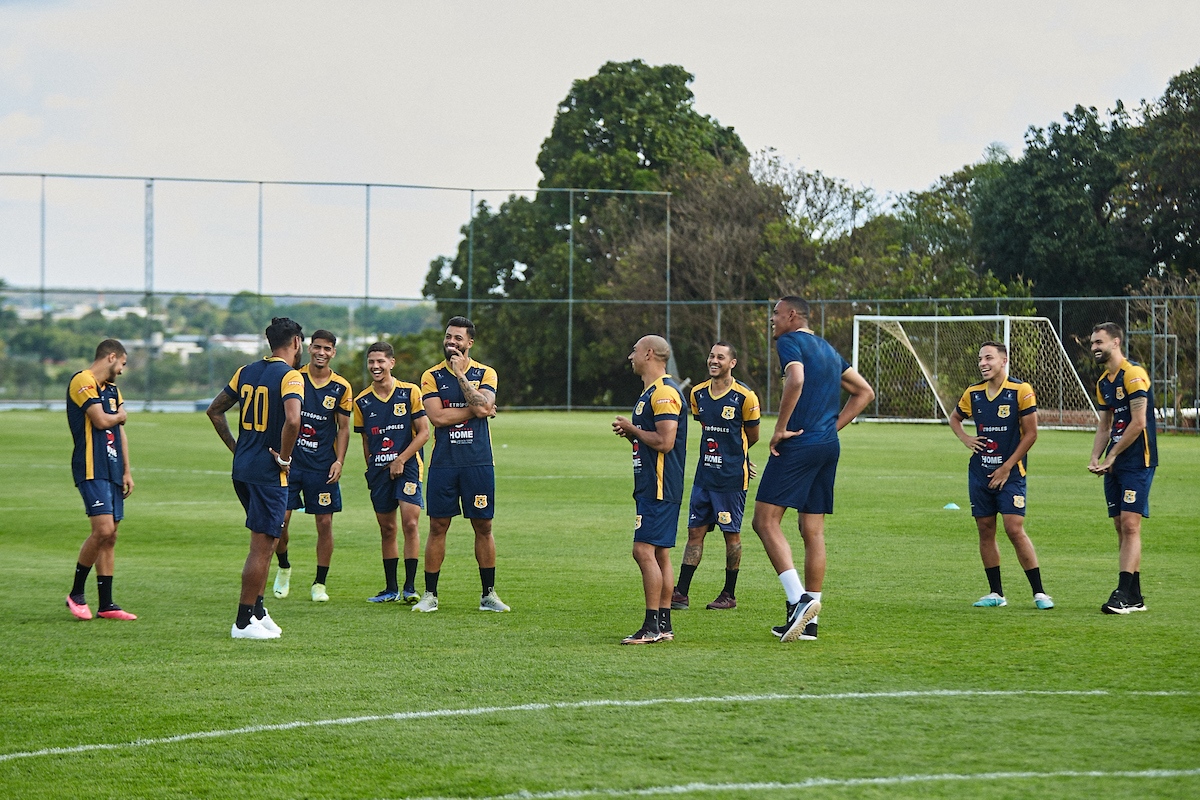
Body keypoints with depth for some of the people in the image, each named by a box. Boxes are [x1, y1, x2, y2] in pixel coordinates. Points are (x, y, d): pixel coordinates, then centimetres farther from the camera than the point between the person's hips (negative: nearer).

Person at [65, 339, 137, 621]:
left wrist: (126, 470, 17)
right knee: (103, 529, -18)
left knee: (110, 537, 6)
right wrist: (121, 415, 4)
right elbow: (101, 421, -18)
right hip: (91, 469, -9)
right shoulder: (83, 382, -9)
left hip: (112, 471, 9)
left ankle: (106, 604, 8)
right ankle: (76, 594, -4)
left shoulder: (112, 389, 21)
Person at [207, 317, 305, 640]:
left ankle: (257, 609, 22)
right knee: (262, 545, -2)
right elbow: (292, 419, -29)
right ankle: (243, 622, -1)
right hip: (269, 472, -8)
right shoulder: (290, 376, -12)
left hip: (242, 468, 8)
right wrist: (284, 458, -16)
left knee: (266, 540, 20)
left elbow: (215, 410, 17)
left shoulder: (246, 372, 11)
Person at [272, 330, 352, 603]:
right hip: (290, 459, -1)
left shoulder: (341, 388, 2)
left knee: (325, 523, 0)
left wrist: (339, 462, -3)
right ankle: (283, 567, 20)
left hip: (323, 465, 1)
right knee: (280, 519, -7)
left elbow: (343, 428, 8)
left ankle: (320, 583, 12)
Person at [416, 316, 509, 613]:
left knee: (483, 526, 4)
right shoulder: (431, 376, 4)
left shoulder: (485, 374, 5)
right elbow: (437, 417, -9)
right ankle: (430, 594, 6)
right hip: (443, 463, 0)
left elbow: (483, 405, -14)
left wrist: (461, 374, -11)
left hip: (478, 463, 0)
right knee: (438, 527, 1)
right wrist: (476, 410, -9)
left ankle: (488, 594, 12)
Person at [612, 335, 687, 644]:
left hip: (660, 487, -11)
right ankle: (663, 624, 13)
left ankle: (652, 626, -15)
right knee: (660, 554, 11)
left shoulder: (664, 392, -15)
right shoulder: (651, 391, 19)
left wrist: (633, 430, -10)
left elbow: (664, 442, -23)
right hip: (652, 486, 11)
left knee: (644, 550, -14)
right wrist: (631, 432, 9)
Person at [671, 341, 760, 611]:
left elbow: (752, 436, 2)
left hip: (732, 477, -5)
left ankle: (729, 595, 11)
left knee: (731, 534, 2)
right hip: (704, 474, 5)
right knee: (695, 531, 4)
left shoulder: (744, 397, -10)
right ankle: (681, 593, 4)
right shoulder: (698, 394, 6)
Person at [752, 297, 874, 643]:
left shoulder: (790, 342, -4)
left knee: (766, 520, -7)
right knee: (813, 531, 9)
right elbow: (864, 392, 25)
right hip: (829, 446, 8)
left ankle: (799, 599, -21)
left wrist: (780, 428, -16)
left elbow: (796, 380, -24)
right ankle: (808, 622, 10)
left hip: (799, 445, -8)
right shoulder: (828, 349, 21)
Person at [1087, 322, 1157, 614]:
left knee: (1130, 524, -13)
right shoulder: (1103, 382, 16)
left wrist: (1112, 456, -11)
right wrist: (1095, 459, 5)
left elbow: (1138, 423, -17)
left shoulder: (1133, 375, -12)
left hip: (1137, 462, -9)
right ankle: (1134, 596, 12)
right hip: (1114, 466, 9)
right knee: (1121, 526, 8)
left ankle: (1124, 595, -17)